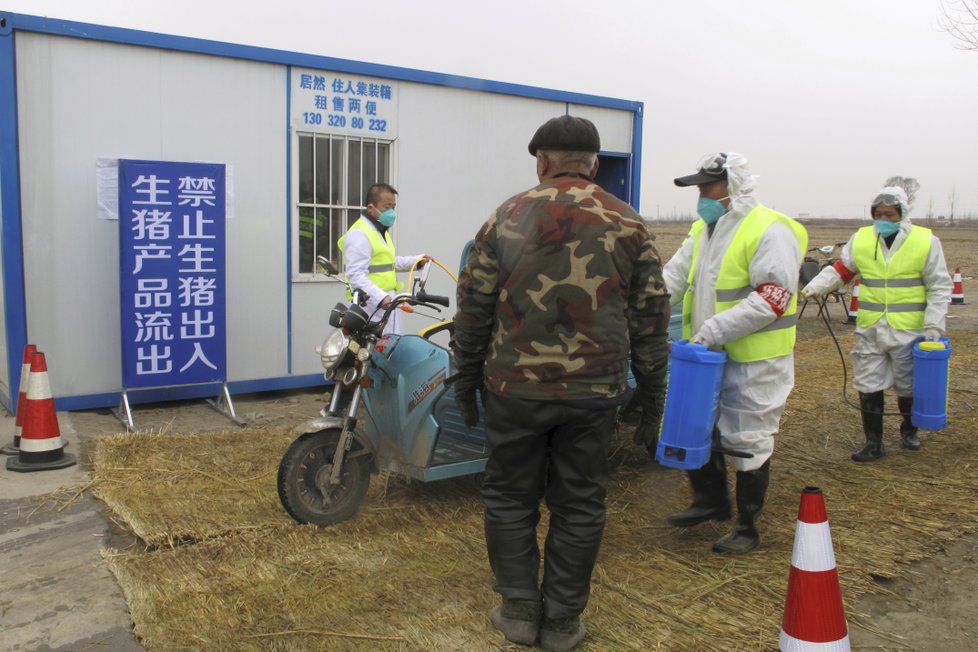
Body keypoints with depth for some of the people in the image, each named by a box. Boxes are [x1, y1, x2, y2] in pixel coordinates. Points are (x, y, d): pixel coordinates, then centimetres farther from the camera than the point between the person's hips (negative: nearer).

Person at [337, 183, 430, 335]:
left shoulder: (381, 231, 20)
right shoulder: (359, 234, -15)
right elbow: (356, 276, -23)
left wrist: (417, 261, 19)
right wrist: (380, 298, -33)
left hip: (387, 302, 10)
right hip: (371, 306, -10)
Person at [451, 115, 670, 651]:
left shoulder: (506, 218, -1)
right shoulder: (628, 226, 1)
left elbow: (474, 309, 1)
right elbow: (650, 321, 2)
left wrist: (466, 381, 13)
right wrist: (652, 399, 12)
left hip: (515, 389, -1)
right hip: (593, 392, 1)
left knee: (510, 499, 16)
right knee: (579, 507, 14)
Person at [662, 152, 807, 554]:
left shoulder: (770, 231, -15)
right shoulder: (704, 230, 11)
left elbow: (775, 298, -23)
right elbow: (674, 277, 6)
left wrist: (718, 327, -29)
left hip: (754, 360, -8)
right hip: (707, 355, 8)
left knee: (747, 442, 4)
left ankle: (747, 528, 21)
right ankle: (711, 501, 39)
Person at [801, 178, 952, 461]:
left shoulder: (926, 241, -5)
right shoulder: (860, 239, 1)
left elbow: (939, 288, -2)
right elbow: (839, 271, 4)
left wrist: (933, 326, -9)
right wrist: (812, 288, -14)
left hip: (908, 331, -2)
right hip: (869, 330, 2)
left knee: (909, 387, 13)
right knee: (868, 387, 4)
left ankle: (909, 430, 39)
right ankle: (874, 444, 16)